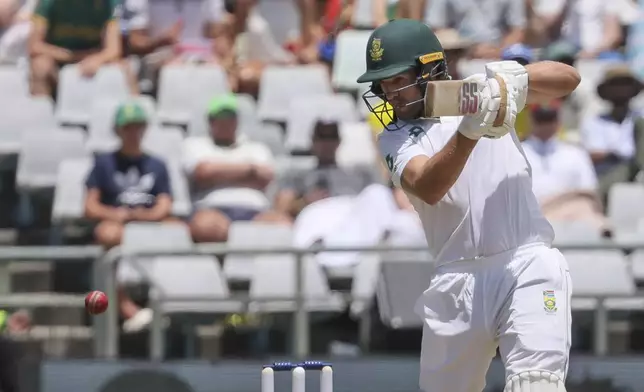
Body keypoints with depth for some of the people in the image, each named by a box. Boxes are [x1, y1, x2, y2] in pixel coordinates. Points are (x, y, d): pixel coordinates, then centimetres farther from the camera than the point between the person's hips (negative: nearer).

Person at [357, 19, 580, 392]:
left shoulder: (483, 90, 10)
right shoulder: (396, 139, 9)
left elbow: (567, 79, 0)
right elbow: (428, 188, -13)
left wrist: (513, 75, -20)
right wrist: (469, 132, -28)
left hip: (527, 266, -3)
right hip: (459, 282, 3)